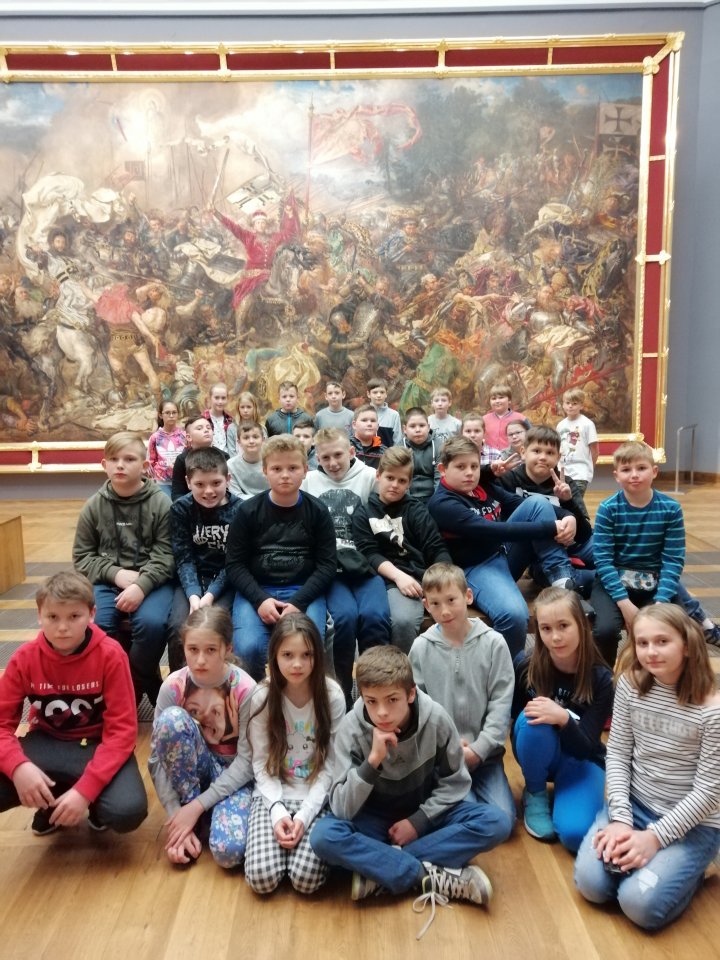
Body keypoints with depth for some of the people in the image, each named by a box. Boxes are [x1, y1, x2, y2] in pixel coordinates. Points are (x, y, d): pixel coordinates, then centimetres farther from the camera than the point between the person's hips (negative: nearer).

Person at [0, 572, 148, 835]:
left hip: (97, 745, -3)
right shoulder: (25, 657, -9)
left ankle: (95, 803, 7)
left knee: (128, 811, -31)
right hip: (47, 744, 3)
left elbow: (122, 729, -19)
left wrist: (85, 789, -30)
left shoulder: (110, 655, -18)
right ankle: (52, 802, 4)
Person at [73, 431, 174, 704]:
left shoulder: (160, 503, -4)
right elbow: (82, 557, 6)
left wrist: (141, 585, -24)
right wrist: (117, 574, -11)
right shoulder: (94, 506, 4)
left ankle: (139, 681, 1)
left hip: (152, 579, -2)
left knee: (152, 623, -30)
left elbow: (165, 556, -8)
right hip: (108, 579, 3)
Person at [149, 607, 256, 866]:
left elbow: (248, 761, -18)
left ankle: (196, 808, 3)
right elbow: (156, 758, -14)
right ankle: (189, 820, -12)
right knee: (173, 718, -31)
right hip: (192, 769, 3)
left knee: (229, 851, -31)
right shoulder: (173, 686, -18)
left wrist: (198, 805, -23)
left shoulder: (245, 689, -23)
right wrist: (175, 813, -22)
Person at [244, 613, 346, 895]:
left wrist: (304, 815, -15)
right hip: (273, 795, 1)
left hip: (316, 797, -1)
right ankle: (282, 826, 10)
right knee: (261, 877, -18)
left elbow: (330, 764, -6)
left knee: (306, 878, -21)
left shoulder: (332, 696, -10)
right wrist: (277, 811, -16)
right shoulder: (262, 698, -7)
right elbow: (261, 762, -3)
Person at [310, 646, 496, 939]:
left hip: (426, 813, 2)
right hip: (375, 818, -1)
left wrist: (418, 821, -17)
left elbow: (455, 782, -6)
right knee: (323, 836, -31)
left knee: (488, 822, -26)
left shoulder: (436, 719, -20)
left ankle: (377, 871, -24)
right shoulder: (351, 728, -22)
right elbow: (342, 809, -24)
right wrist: (373, 760, -37)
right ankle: (432, 876, -27)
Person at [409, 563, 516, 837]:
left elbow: (501, 704, -5)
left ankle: (474, 787, 16)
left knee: (501, 826, -11)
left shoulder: (493, 643, -5)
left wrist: (477, 750, -13)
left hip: (483, 753, 1)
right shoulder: (421, 647, -3)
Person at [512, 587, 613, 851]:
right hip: (538, 754, 2)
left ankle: (561, 789, 7)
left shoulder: (600, 679, -19)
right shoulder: (525, 666, -19)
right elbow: (512, 716, -6)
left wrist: (563, 719, -40)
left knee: (575, 833, -27)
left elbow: (585, 747, -22)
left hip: (581, 761, -1)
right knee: (532, 721, -33)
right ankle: (535, 794, -6)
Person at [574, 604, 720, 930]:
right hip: (635, 803, 3)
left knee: (641, 903, -18)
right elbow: (617, 754, -3)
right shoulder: (630, 683, -7)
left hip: (693, 822, -3)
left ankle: (688, 866, 10)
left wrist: (655, 837, -18)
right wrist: (620, 818, -13)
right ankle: (631, 849, 15)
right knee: (591, 883, -12)